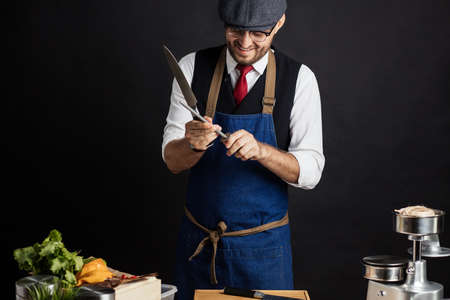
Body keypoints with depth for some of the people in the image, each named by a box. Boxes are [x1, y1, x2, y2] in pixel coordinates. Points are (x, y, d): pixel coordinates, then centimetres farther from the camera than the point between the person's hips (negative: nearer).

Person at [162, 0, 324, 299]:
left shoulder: (299, 78, -8)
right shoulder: (192, 67, -5)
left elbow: (310, 171, -12)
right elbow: (172, 160, -7)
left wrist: (259, 149, -30)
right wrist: (193, 143, -30)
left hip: (264, 248, -1)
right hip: (198, 242, 1)